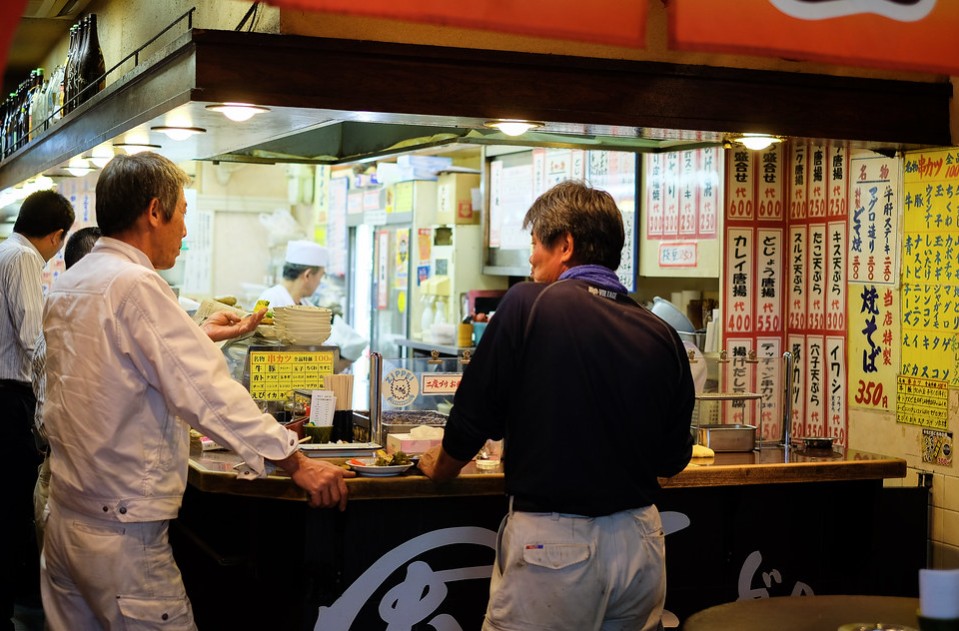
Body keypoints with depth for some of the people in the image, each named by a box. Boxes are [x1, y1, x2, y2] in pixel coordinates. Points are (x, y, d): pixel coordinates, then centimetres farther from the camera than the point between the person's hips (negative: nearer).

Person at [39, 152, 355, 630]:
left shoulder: (65, 286, 10)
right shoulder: (136, 285, -17)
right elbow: (204, 390, -22)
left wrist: (204, 337, 36)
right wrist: (295, 462, -18)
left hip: (64, 517, 9)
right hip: (122, 533, -9)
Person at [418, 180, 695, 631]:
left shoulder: (528, 305, -10)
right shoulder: (660, 335, 1)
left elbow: (474, 416, -5)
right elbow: (672, 459, 9)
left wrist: (440, 467, 16)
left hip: (552, 543, -5)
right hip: (640, 539, 5)